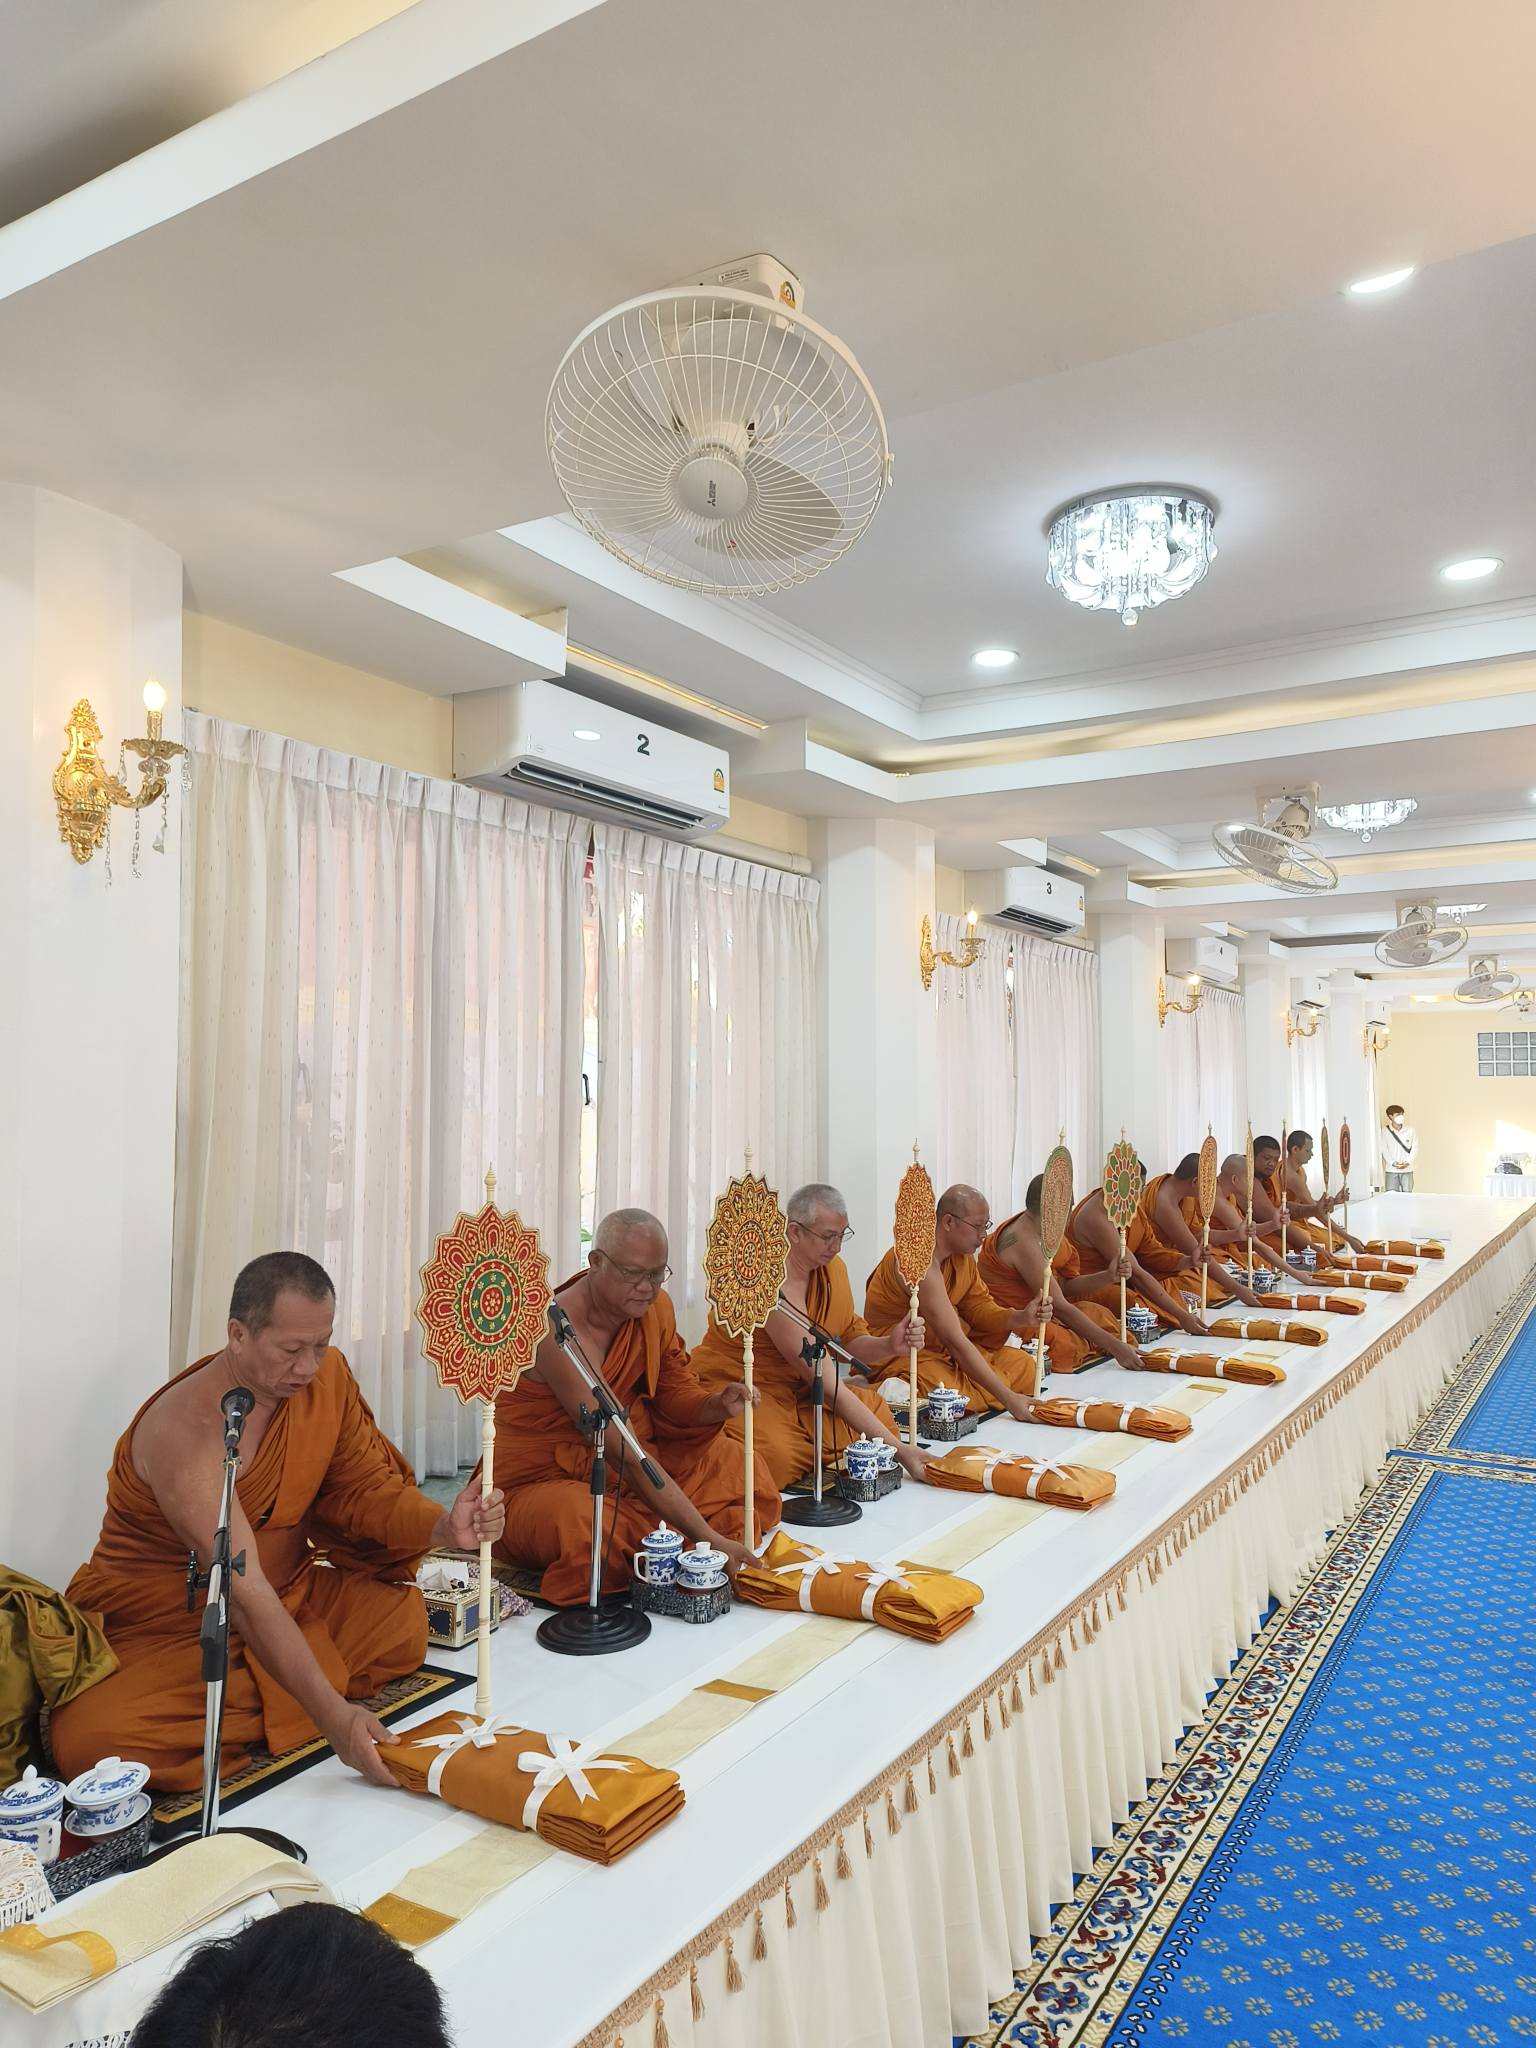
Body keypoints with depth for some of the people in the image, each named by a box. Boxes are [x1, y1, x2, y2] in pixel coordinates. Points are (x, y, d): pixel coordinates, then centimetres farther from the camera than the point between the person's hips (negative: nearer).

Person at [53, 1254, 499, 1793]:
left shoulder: (327, 1375, -8)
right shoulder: (183, 1430, -28)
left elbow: (365, 1488, -2)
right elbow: (244, 1592, -32)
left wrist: (445, 1527, -24)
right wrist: (331, 1713, -35)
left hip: (289, 1601, 6)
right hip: (164, 1629, -6)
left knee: (402, 1617, -15)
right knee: (92, 1742, -31)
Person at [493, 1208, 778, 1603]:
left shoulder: (655, 1306, -5)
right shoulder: (556, 1331, -28)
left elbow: (676, 1392, 6)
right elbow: (622, 1452, -32)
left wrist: (717, 1406, -19)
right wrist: (705, 1537, -33)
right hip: (543, 1481, -7)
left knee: (737, 1463, -3)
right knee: (584, 1526, -39)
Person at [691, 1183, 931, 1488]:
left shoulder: (832, 1267, 1)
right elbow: (824, 1381, -29)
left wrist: (890, 1345, -21)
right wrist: (895, 1447, -29)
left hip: (796, 1391, 8)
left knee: (876, 1410, -13)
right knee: (779, 1455, -35)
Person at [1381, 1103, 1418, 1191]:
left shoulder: (1411, 1130, 3)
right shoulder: (1385, 1131, 0)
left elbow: (1415, 1148, 2)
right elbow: (1384, 1150, -1)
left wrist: (1408, 1162, -10)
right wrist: (1392, 1163, -13)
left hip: (1407, 1169, 1)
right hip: (1391, 1169, -1)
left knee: (1407, 1194, 1)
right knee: (1391, 1195, -3)